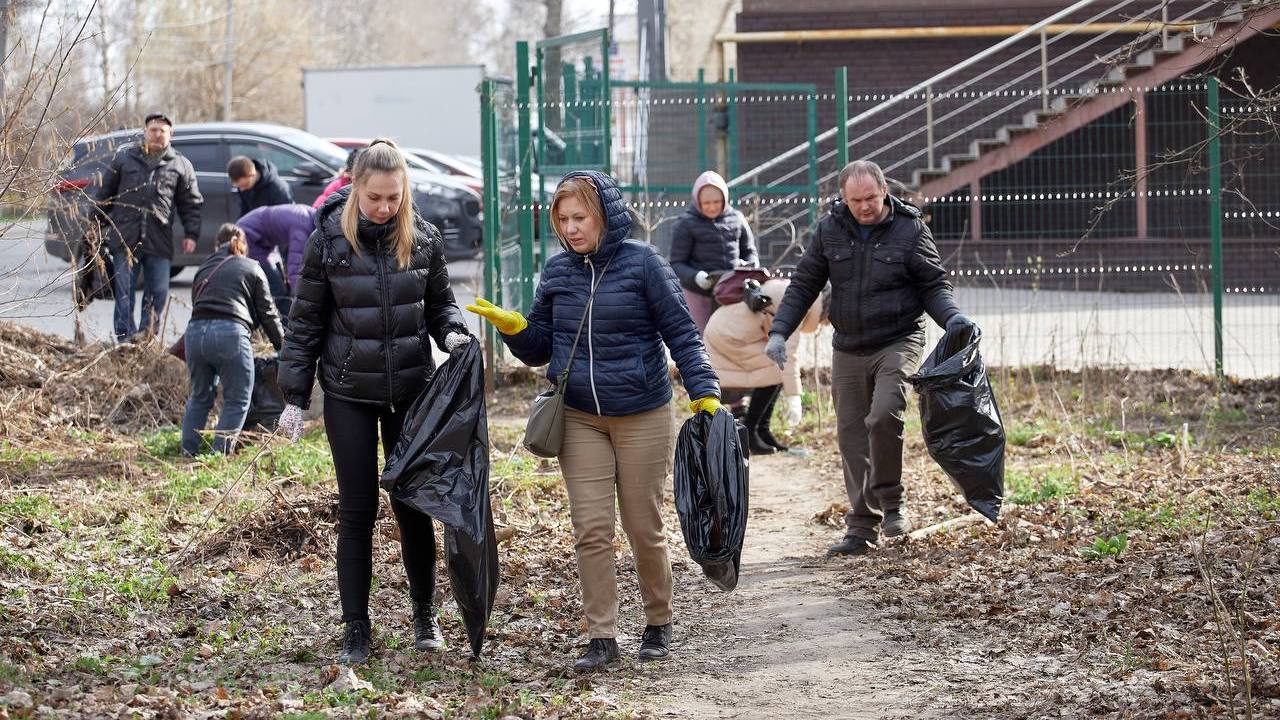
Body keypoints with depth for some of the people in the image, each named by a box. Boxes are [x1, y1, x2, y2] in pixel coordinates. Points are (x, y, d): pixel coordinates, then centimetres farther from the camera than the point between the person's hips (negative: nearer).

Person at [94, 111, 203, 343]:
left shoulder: (180, 165, 10)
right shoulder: (124, 157, 9)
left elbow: (191, 204, 12)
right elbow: (104, 193, 13)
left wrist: (191, 233, 2)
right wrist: (98, 223, 9)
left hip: (159, 243, 1)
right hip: (125, 237, -1)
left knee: (158, 293, 1)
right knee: (123, 291, -1)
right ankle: (124, 337, 4)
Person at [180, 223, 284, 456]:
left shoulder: (204, 268, 27)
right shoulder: (251, 269, 16)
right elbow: (266, 312, 16)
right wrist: (282, 345, 25)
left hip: (196, 331, 4)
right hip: (230, 332, -4)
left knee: (200, 396, 20)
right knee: (237, 399, 7)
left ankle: (188, 451, 18)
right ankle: (221, 453, 0)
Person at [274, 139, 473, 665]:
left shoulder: (423, 238, -2)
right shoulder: (329, 240, -7)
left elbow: (440, 302, 11)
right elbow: (305, 323, -1)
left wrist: (453, 333, -11)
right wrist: (294, 396, -2)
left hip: (411, 390, 1)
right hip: (348, 394, -1)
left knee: (413, 504, 6)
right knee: (357, 509, 1)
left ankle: (425, 616, 23)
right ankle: (356, 631, 8)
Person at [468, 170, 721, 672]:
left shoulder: (642, 263, -9)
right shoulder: (557, 272, 4)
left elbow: (682, 334, -7)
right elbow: (539, 349, 10)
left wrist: (705, 393, -16)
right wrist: (512, 326, -10)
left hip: (643, 417, -3)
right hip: (579, 419, 3)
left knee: (644, 528, 6)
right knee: (591, 531, -2)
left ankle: (658, 625, 25)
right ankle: (602, 637, 4)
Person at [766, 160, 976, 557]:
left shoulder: (910, 230, -6)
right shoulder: (830, 230, 2)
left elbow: (933, 285, 0)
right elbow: (803, 285, 8)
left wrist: (951, 317, -19)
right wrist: (779, 331, -2)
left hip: (898, 342, -4)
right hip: (848, 350, 4)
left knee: (883, 417, -25)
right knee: (852, 435, 5)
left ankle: (890, 501, -4)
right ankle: (863, 527, 13)